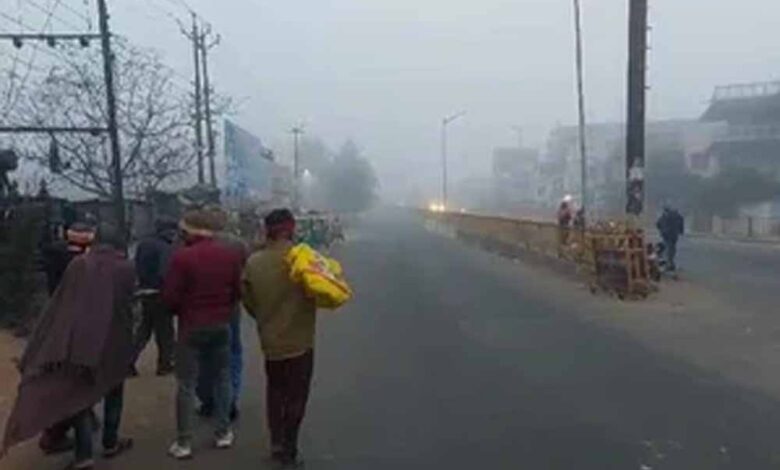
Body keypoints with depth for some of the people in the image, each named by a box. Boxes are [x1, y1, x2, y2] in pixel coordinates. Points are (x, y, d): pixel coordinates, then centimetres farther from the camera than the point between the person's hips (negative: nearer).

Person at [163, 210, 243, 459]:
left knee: (186, 385, 4)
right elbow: (237, 291, 4)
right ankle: (223, 433, 22)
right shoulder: (231, 255, 0)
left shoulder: (182, 257, -15)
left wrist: (182, 311, 8)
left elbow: (170, 297, -13)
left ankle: (184, 442, 9)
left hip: (191, 326, -4)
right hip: (222, 325, 4)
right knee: (222, 378, 16)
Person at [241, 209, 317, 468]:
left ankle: (276, 443, 30)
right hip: (298, 340, -4)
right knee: (295, 396, 9)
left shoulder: (253, 262, -5)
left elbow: (247, 300, 2)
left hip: (270, 339, 4)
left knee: (275, 391, 22)